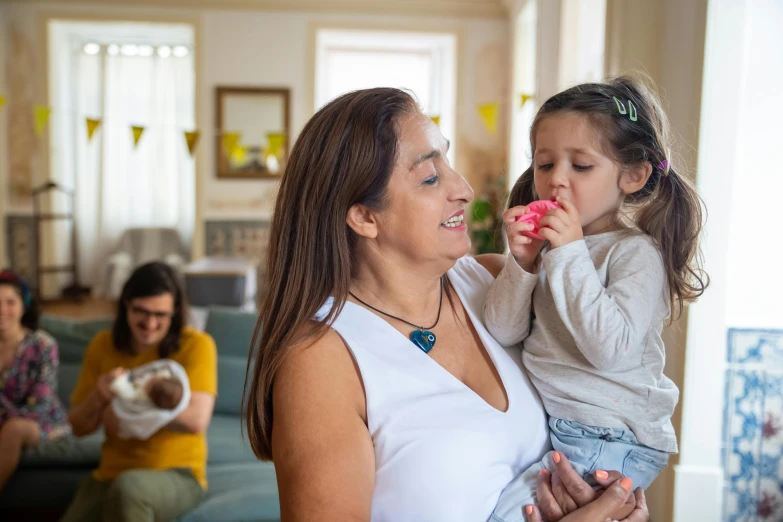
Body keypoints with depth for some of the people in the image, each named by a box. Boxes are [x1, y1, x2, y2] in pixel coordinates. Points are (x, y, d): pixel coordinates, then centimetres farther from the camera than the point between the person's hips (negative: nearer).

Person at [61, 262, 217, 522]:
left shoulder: (195, 345, -11)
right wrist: (99, 397, -16)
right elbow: (79, 427, 6)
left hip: (177, 474, -4)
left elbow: (196, 420, -22)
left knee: (127, 488, -34)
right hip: (110, 474, 4)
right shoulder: (102, 345, 3)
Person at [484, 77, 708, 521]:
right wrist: (522, 263, -14)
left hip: (608, 438, -7)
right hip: (539, 419, 7)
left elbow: (610, 350, -24)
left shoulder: (636, 252, -10)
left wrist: (570, 254, -23)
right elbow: (503, 333, 1)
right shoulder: (545, 241, 7)